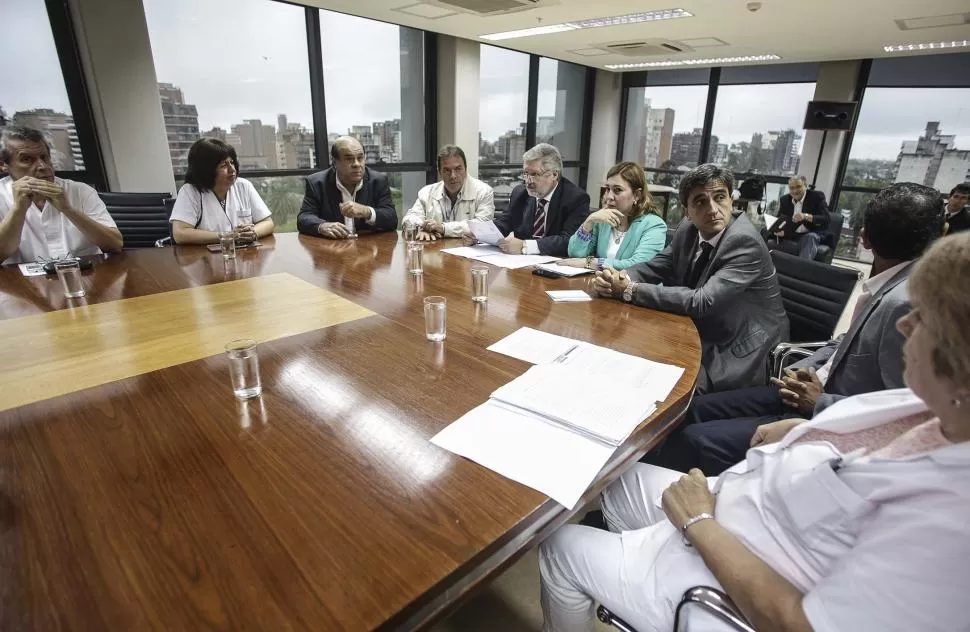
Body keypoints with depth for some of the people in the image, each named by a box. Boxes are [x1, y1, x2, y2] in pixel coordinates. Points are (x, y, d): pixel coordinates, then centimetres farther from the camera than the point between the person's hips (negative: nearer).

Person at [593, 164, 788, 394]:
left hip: (739, 356, -6)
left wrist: (630, 290, -29)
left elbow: (702, 302, -30)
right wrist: (618, 279, -20)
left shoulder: (745, 241, -24)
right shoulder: (689, 229, -3)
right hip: (703, 338, 6)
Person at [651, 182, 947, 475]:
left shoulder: (906, 303, -27)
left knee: (695, 441, -17)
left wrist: (820, 403, -18)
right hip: (823, 388, 9)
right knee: (696, 409, 6)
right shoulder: (886, 285, 1)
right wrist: (805, 368, 1)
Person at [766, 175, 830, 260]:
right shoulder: (784, 199, 9)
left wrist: (806, 216, -33)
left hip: (811, 234, -4)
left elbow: (826, 219, -14)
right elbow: (779, 219, 7)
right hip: (788, 235, 4)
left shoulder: (817, 196, -3)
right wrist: (778, 230, -19)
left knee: (810, 237, -37)